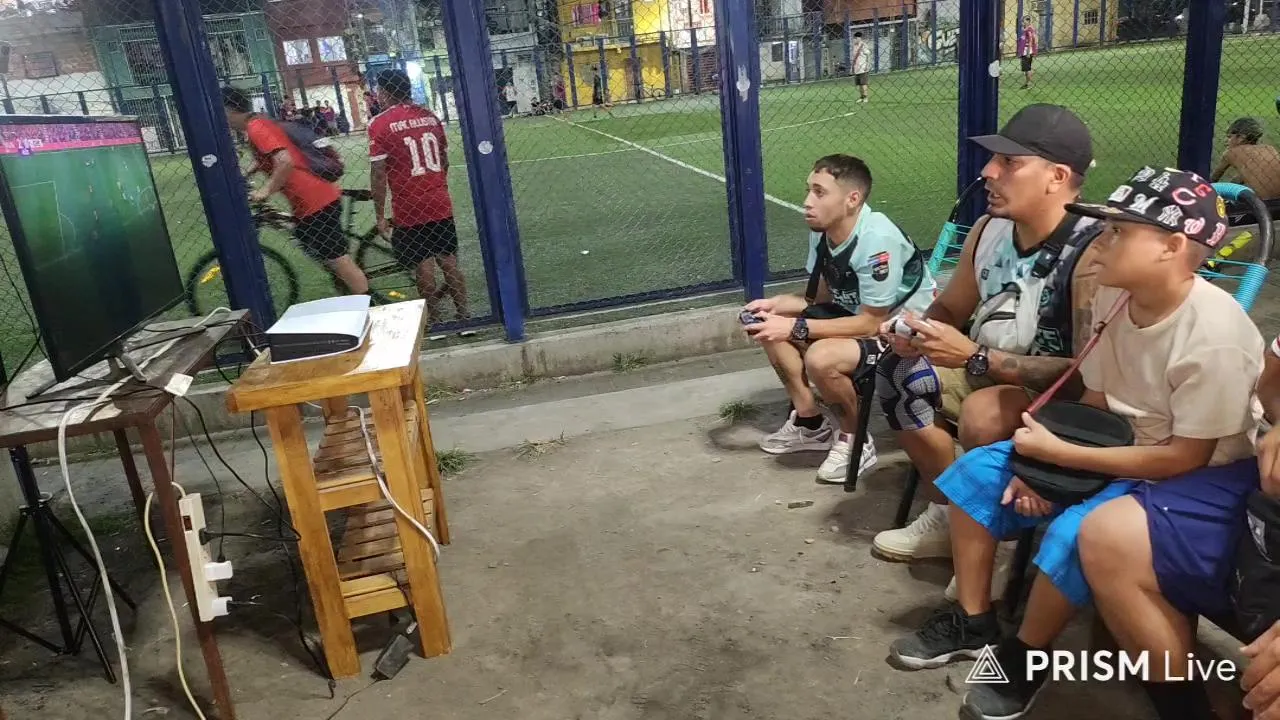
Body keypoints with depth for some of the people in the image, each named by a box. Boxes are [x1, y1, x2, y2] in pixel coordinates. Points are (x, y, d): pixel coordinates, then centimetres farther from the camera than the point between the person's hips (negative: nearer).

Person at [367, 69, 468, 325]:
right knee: (449, 262, 12)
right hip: (441, 205, 5)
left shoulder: (380, 124, -10)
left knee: (424, 268, 5)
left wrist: (379, 216, -5)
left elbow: (379, 173, -12)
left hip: (409, 210, -5)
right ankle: (464, 315, 18)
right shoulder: (429, 116, 5)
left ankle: (435, 320, 14)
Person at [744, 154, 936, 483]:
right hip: (859, 316, 9)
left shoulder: (876, 240, -30)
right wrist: (776, 305, -12)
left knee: (821, 358, -32)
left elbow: (872, 322, -27)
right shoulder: (821, 230, -6)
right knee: (770, 326, 0)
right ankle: (810, 422, 13)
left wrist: (796, 328, -29)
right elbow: (823, 295, 6)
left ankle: (854, 438, -2)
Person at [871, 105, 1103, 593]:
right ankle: (951, 515, 12)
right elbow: (950, 309, 11)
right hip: (993, 375, 8)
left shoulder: (1092, 254, -27)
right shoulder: (988, 230, -4)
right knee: (899, 373, 1)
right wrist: (917, 333, -13)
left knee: (983, 415, -34)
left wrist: (974, 358, -33)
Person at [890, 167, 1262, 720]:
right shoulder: (1112, 298, -7)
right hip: (1128, 453, 8)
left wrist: (1058, 453, -24)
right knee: (977, 471, 3)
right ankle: (973, 624, 15)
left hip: (1208, 479, -8)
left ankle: (1026, 658, -5)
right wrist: (1043, 460, -11)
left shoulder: (1214, 334, -28)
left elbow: (1186, 456, -25)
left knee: (1083, 535, -34)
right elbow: (1093, 405, 3)